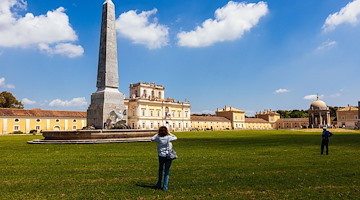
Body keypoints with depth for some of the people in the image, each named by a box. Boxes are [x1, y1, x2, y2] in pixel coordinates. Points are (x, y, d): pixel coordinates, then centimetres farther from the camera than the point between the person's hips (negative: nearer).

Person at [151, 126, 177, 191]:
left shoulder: (158, 138, -11)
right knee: (167, 172, 7)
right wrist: (169, 133, 11)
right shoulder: (169, 138, -13)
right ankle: (165, 187, 8)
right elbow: (175, 137, 7)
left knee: (160, 170, 23)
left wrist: (157, 134, 10)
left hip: (161, 156, 2)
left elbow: (152, 139, 10)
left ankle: (159, 184, 31)